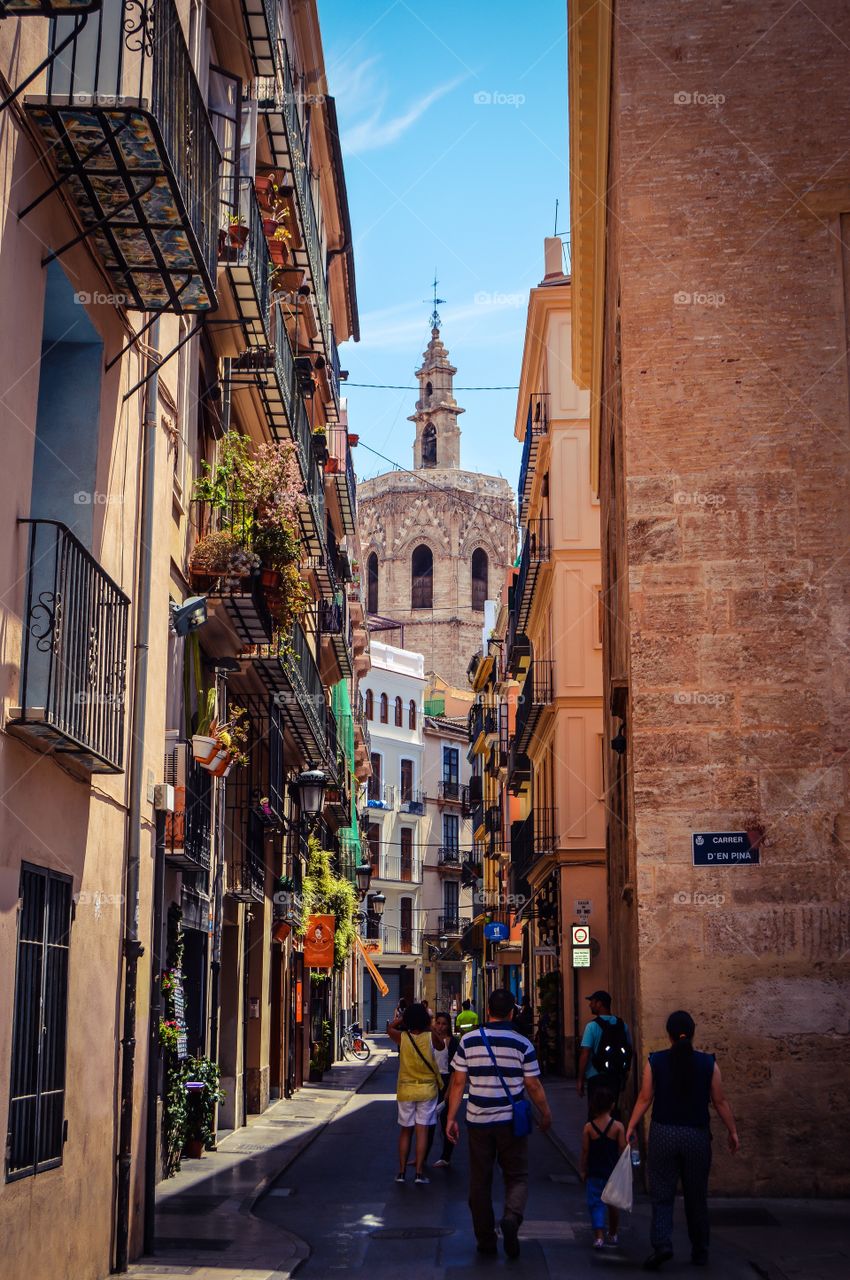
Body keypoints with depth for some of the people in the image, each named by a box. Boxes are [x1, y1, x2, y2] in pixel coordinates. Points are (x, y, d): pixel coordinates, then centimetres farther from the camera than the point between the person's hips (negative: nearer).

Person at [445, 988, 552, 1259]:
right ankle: (512, 1217, -17)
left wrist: (451, 1117, 6)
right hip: (511, 1121, -1)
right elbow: (533, 1086, -2)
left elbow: (458, 1082, -1)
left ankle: (485, 1239, 15)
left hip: (478, 1121, 1)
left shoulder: (468, 1040, -3)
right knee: (517, 1176, 10)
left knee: (479, 1181, 11)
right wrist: (545, 1114, 13)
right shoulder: (522, 1044, -7)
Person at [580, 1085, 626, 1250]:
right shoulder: (618, 1127, -8)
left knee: (595, 1203, 4)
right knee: (613, 1203, 19)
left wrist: (584, 1170, 7)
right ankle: (612, 1235, 32)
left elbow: (585, 1151, -4)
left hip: (594, 1173, -1)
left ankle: (599, 1236, -11)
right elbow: (622, 1149, -4)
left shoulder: (588, 1127, -8)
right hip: (613, 1172, 1)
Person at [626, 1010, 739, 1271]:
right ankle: (700, 1252, 22)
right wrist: (732, 1131, 11)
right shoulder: (708, 1063, -3)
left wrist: (631, 1127, 3)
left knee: (662, 1194, 6)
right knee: (696, 1197, 14)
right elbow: (720, 1101, 1)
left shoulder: (655, 1062, -5)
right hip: (697, 1135, 1)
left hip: (664, 1134, -1)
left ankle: (662, 1243, -13)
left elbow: (645, 1099, -5)